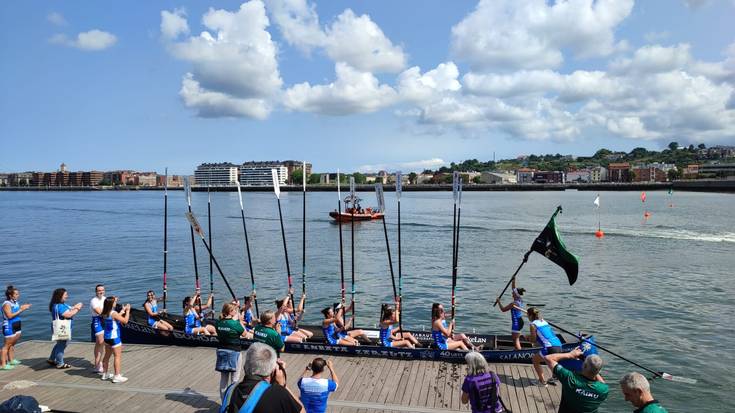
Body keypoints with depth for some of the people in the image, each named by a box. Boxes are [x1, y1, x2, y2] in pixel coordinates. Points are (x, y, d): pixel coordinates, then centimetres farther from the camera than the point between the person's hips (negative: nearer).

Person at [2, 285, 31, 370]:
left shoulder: (15, 302, 5)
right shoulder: (7, 304, -17)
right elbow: (10, 315, -24)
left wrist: (22, 308, 0)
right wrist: (21, 310, -22)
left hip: (16, 326, 8)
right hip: (9, 327, -8)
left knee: (12, 344, 17)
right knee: (6, 345, -2)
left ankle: (11, 360, 29)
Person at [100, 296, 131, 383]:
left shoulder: (105, 313, 5)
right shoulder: (113, 313, -20)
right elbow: (125, 321, -18)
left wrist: (122, 310, 20)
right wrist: (127, 311, -9)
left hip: (107, 337, 9)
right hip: (114, 337, -9)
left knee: (107, 356, 19)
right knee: (118, 356, -3)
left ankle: (105, 374, 29)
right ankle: (117, 376, -3)